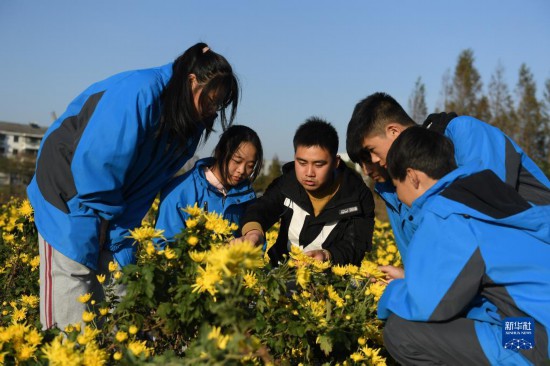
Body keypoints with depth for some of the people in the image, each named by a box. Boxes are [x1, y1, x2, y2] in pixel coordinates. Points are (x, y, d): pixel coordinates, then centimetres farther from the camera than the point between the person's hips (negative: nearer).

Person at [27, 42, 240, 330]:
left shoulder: (188, 127, 0)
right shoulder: (140, 93, -25)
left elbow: (148, 185, 1)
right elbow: (93, 164, -25)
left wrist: (123, 249, -4)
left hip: (115, 201, 7)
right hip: (69, 196, -7)